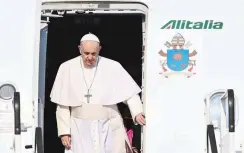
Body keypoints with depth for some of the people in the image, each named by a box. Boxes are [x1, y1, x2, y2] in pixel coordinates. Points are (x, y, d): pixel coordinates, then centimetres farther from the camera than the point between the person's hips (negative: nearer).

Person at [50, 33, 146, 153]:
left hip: (109, 128, 0)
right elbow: (62, 105, 5)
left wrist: (137, 112, -16)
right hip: (80, 129, 0)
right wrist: (64, 131, 1)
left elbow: (130, 93, 2)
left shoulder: (113, 67, -2)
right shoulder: (67, 68, 0)